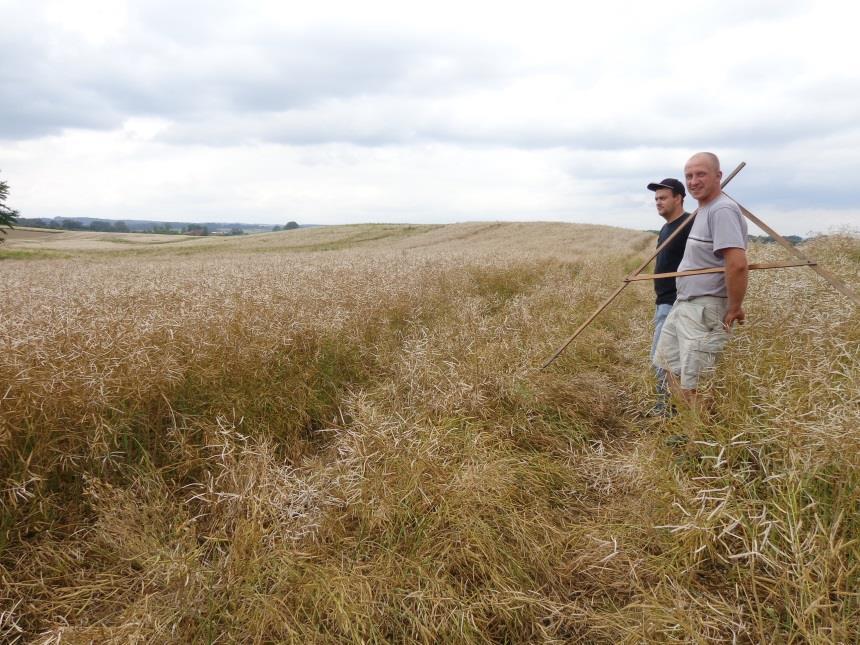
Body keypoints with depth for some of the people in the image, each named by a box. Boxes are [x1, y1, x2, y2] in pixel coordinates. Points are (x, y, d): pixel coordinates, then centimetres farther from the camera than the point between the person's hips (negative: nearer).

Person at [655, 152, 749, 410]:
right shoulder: (703, 210, 14)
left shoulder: (722, 210, -18)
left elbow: (737, 264, -28)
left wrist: (734, 308, -19)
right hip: (683, 305, 11)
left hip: (704, 311, -11)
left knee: (694, 385, -7)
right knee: (669, 365, 20)